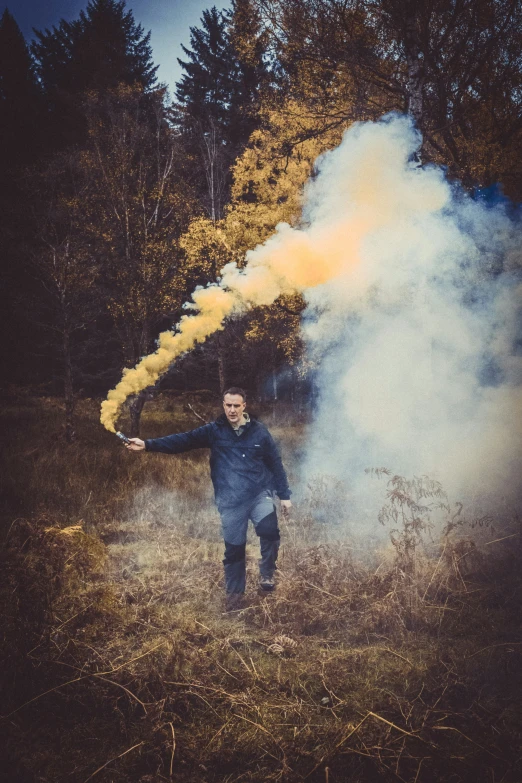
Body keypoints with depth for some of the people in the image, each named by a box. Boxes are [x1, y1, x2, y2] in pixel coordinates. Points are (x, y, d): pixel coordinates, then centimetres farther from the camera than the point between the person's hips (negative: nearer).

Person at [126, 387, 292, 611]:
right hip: (230, 502, 1)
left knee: (269, 528, -27)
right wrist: (148, 445, -19)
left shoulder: (259, 431, 1)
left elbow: (275, 463, 6)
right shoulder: (214, 431, 1)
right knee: (233, 549, 8)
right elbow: (183, 440, -8)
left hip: (259, 494, -1)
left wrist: (284, 495, 5)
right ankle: (234, 594, 27)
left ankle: (266, 573, -3)